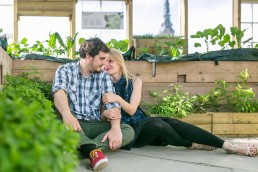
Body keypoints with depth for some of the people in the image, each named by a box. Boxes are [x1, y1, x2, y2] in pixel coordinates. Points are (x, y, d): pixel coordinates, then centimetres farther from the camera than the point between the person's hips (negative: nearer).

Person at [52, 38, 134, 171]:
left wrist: (115, 128, -23)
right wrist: (67, 114, -41)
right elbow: (59, 92, -19)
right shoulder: (65, 70, 1)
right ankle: (92, 149, -45)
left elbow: (112, 104, -2)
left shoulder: (104, 77, 10)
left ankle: (87, 149, -38)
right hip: (72, 123, -3)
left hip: (94, 125, 3)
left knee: (128, 131, -19)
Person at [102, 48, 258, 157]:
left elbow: (131, 109, -5)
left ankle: (228, 145, -34)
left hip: (142, 125, 2)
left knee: (171, 123, -28)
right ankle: (191, 144, -14)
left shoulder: (135, 81, 5)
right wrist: (108, 114, -29)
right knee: (156, 123, -35)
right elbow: (102, 113, -4)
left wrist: (117, 98, -26)